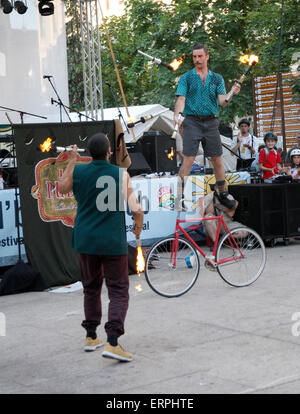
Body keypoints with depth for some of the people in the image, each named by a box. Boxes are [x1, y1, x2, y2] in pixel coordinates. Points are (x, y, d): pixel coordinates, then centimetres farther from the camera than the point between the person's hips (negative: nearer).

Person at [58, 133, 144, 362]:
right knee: (118, 291, 1)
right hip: (113, 242, -4)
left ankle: (91, 337, 28)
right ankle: (112, 342, -13)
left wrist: (71, 161, 28)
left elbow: (62, 188, 21)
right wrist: (138, 226, 9)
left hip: (85, 240, 4)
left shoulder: (77, 171, -1)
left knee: (91, 288, 20)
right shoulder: (121, 174, -8)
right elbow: (137, 209, -11)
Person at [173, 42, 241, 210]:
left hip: (211, 122, 2)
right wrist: (177, 115, -21)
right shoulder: (186, 77, 6)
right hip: (192, 121, -2)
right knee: (189, 159, -9)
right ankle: (180, 193, -4)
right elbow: (181, 99, -3)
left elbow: (222, 101, 4)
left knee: (217, 159, 5)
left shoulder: (217, 78, 12)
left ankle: (223, 193, 18)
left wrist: (231, 94, -17)